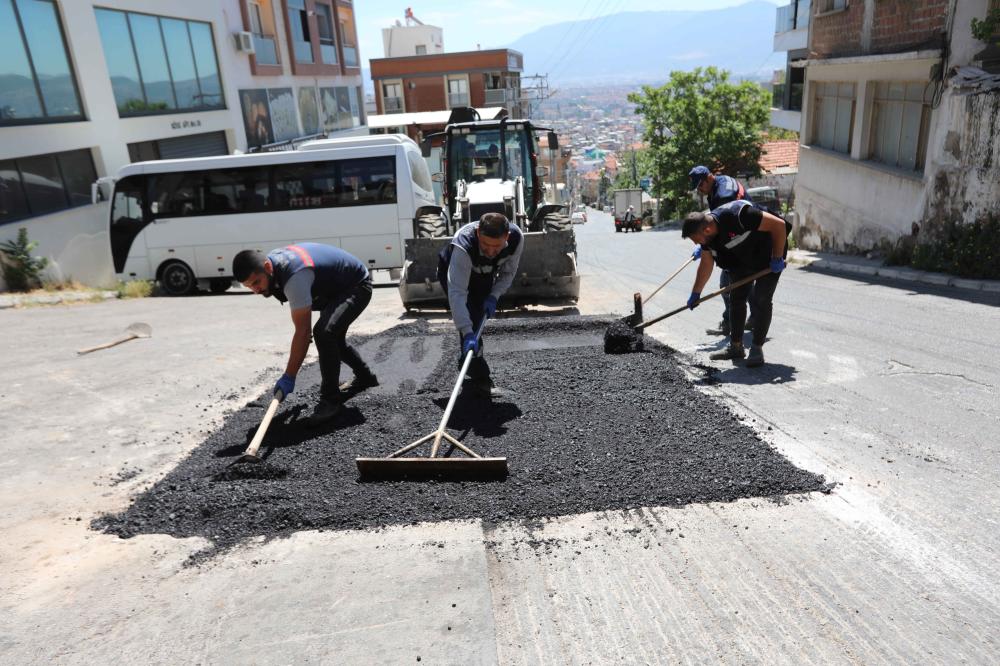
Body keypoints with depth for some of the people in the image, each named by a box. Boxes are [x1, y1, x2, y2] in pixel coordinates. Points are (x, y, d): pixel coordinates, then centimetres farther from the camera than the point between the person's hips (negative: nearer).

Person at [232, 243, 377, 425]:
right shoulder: (270, 259, -10)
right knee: (332, 337, 21)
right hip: (336, 286, 10)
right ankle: (365, 376, 44)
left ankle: (331, 398, -17)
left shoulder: (295, 277, -38)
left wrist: (289, 377, -33)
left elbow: (302, 332, -36)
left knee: (324, 332, -29)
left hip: (357, 285, -10)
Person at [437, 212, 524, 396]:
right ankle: (479, 378, -12)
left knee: (480, 316, 14)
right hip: (453, 271, -5)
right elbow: (457, 292, -50)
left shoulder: (516, 238, -32)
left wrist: (493, 296, -27)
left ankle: (467, 362, 37)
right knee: (470, 318, -20)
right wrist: (467, 333, -57)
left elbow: (508, 273, -12)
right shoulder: (463, 246, -46)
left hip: (484, 275, 5)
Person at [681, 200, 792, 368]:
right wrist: (695, 293, 2)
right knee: (737, 299, 6)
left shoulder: (737, 215, -39)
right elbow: (706, 265, 0)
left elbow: (779, 224, -31)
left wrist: (777, 258, -27)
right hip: (743, 259, 7)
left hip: (769, 255, -7)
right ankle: (736, 347, 16)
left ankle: (757, 349, -3)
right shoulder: (707, 235, -15)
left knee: (761, 300, -12)